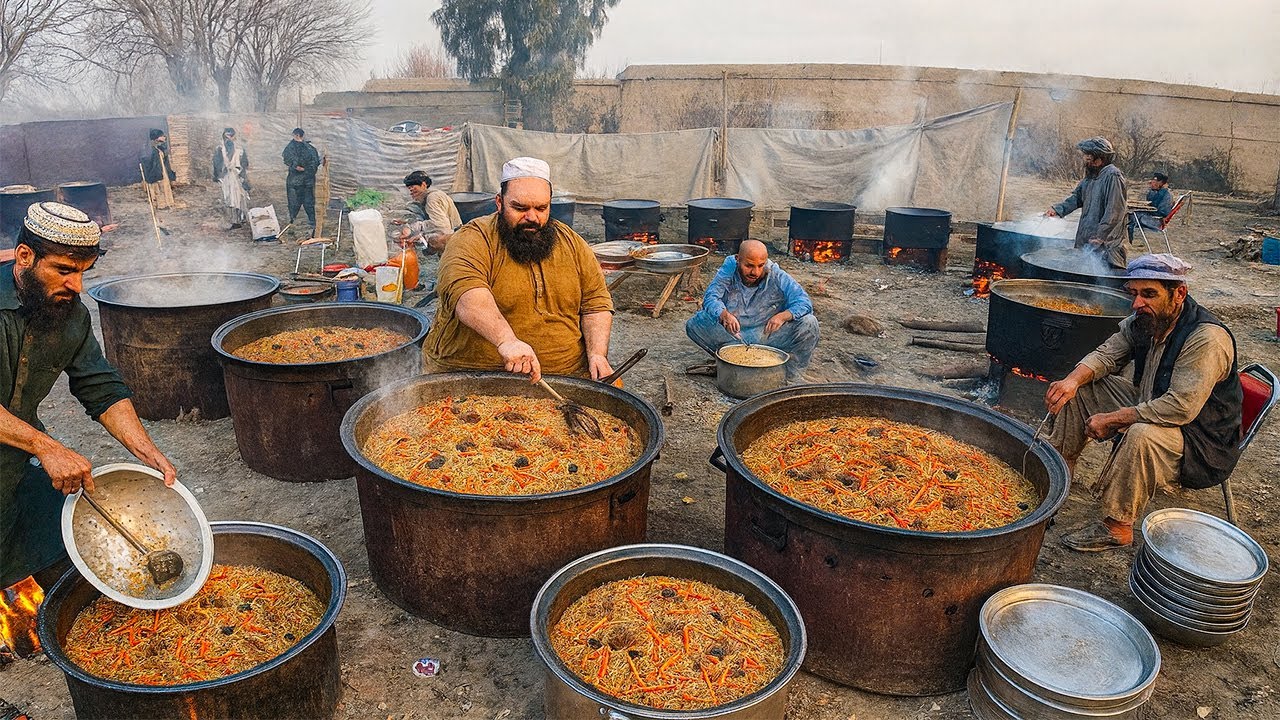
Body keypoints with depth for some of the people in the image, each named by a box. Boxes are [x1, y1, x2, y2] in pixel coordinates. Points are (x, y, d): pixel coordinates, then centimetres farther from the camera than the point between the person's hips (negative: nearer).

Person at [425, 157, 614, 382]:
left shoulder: (572, 244, 10)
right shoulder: (472, 240, -7)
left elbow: (596, 304, 12)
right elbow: (467, 295, -25)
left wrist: (597, 354, -5)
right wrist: (507, 340, -41)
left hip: (567, 375, 4)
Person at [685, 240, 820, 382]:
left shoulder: (777, 276, -10)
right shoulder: (729, 269, -7)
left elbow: (804, 302, -15)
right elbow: (711, 296, -15)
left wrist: (783, 316, -36)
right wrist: (724, 314, -38)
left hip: (767, 337, 0)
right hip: (732, 335, 1)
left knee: (809, 323, -21)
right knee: (694, 324, -22)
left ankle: (792, 377, -10)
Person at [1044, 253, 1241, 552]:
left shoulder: (1208, 339, -29)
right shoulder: (1141, 322, -4)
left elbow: (1181, 408, -35)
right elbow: (1107, 355, 3)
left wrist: (1112, 419, -28)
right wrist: (1073, 379, -20)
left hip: (1203, 444, -8)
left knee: (1142, 434, -39)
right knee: (1081, 387, 2)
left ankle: (1117, 527, -24)